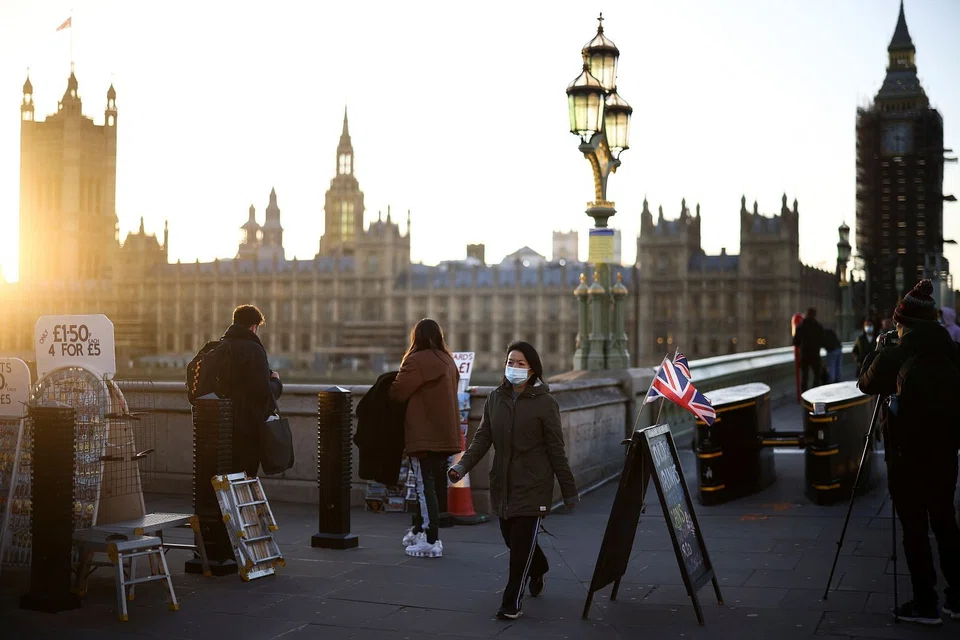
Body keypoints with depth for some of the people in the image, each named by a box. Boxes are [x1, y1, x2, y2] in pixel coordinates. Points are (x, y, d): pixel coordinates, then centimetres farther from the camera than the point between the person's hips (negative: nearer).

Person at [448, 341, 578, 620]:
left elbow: (556, 450, -7)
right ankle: (538, 568, 48)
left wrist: (569, 490, -5)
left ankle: (512, 603, 7)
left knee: (522, 544, -5)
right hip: (502, 483, 5)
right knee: (510, 537, 17)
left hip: (533, 485, -5)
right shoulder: (495, 398, 5)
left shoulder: (544, 402, -8)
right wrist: (463, 465, -12)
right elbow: (483, 437, 3)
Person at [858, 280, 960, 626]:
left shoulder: (895, 354, -12)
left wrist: (878, 350, 17)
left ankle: (925, 604, 7)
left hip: (908, 452, -5)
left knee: (914, 526, 3)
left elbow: (866, 383, 3)